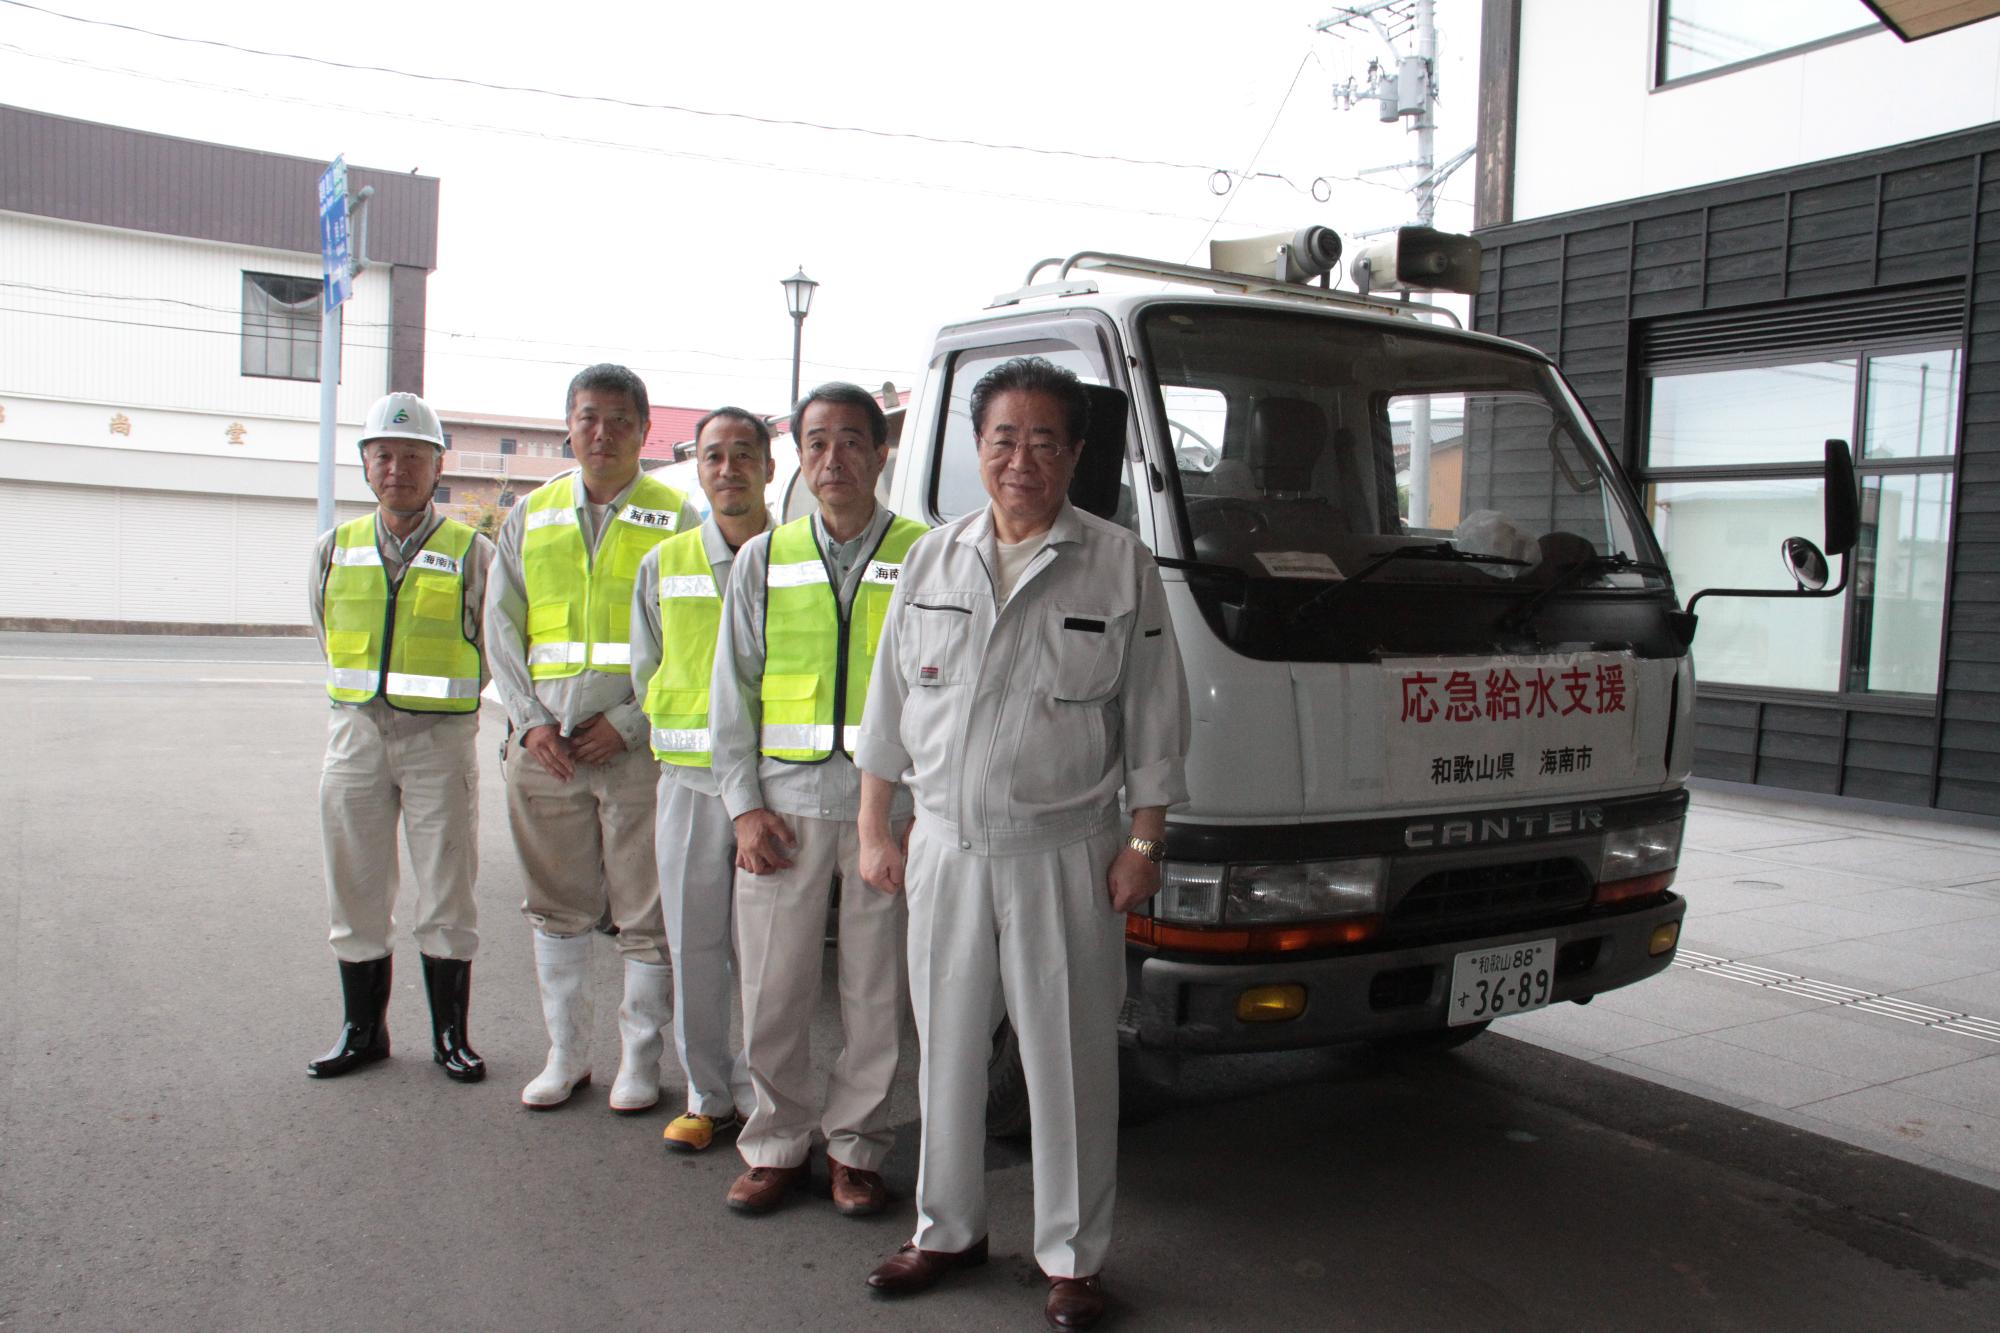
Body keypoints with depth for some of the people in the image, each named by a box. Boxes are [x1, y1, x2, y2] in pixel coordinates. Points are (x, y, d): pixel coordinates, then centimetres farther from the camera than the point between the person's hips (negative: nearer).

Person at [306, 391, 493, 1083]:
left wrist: (434, 700, 7)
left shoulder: (471, 553, -2)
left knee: (446, 895, 3)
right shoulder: (335, 549, 8)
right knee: (355, 894, 9)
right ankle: (363, 1030, 23)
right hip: (355, 735, 3)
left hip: (441, 739, -3)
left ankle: (450, 1034, 15)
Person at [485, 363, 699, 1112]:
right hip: (543, 745, 4)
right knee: (557, 908, 12)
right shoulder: (529, 517, 13)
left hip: (638, 745, -3)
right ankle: (566, 1052, 25)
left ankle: (640, 1057, 16)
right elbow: (501, 629, 11)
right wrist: (530, 718, -2)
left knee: (645, 912, 1)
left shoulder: (677, 520, 1)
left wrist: (629, 722, -12)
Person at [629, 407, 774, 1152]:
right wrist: (674, 742, 9)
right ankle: (707, 1096, 22)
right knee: (693, 944, 8)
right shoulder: (663, 565, 13)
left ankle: (764, 1097, 15)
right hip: (688, 781, 3)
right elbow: (644, 675, 18)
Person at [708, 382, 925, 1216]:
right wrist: (744, 804, 2)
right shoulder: (764, 559, 12)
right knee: (772, 989, 7)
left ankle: (855, 1147, 23)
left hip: (888, 804, -2)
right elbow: (732, 691, 11)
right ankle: (776, 1144, 24)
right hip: (786, 805, 2)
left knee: (876, 989, 6)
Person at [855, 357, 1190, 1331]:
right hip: (944, 847, 4)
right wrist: (875, 831, 8)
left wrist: (1143, 845, -6)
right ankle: (948, 1229, 32)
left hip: (1064, 853, -3)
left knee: (1070, 1059, 5)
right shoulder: (931, 562, 8)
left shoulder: (1119, 567, -2)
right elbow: (889, 706, 11)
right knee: (947, 1049, 14)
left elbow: (1154, 722, -2)